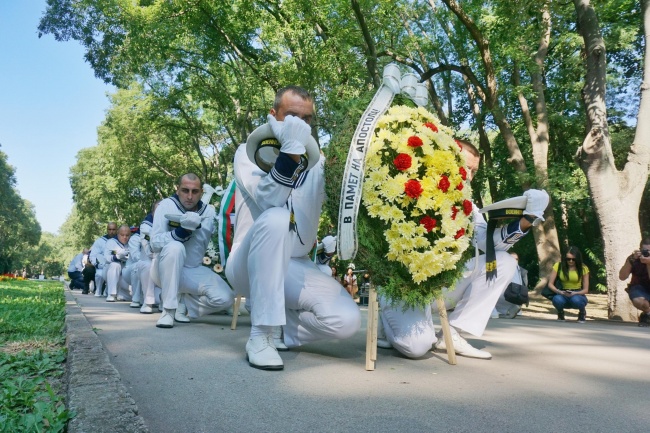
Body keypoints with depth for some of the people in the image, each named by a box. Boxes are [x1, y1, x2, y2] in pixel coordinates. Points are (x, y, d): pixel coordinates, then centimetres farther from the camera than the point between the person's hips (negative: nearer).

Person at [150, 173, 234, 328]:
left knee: (225, 298, -18)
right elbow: (155, 243, -20)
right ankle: (168, 309, -25)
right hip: (165, 269, -3)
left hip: (194, 271, 3)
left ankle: (181, 303, 7)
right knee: (175, 247, -36)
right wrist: (183, 230, -33)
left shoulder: (208, 211, 0)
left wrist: (196, 226, -25)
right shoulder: (166, 205, -10)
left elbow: (202, 245, -8)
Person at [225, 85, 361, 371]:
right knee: (275, 218, -36)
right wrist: (291, 149, -36)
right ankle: (261, 335, -25)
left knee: (347, 319, -20)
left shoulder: (317, 160, 8)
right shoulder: (250, 152, -4)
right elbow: (271, 202, -24)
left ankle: (278, 329, 7)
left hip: (294, 266, 4)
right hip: (249, 265, -3)